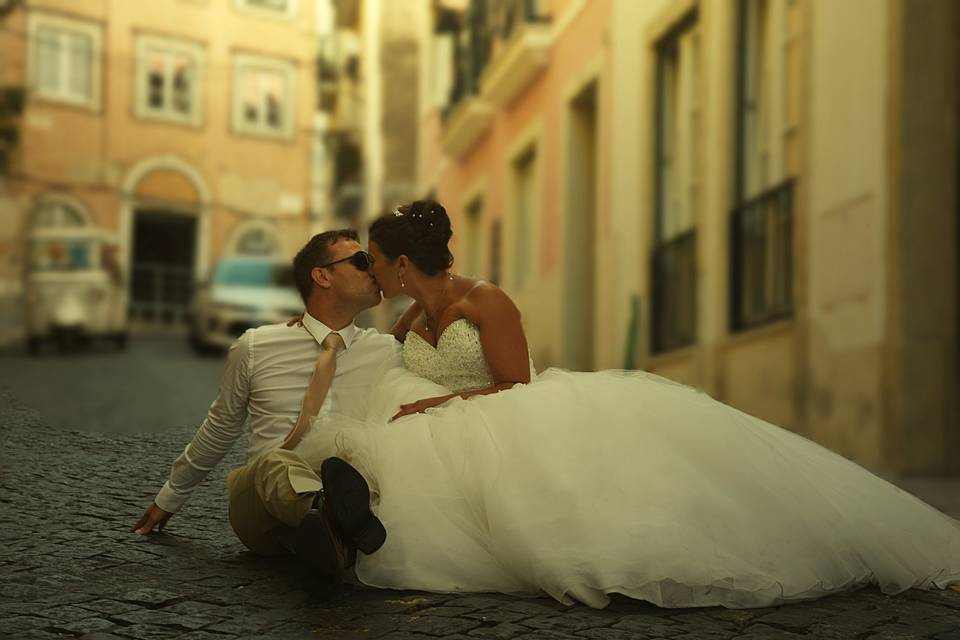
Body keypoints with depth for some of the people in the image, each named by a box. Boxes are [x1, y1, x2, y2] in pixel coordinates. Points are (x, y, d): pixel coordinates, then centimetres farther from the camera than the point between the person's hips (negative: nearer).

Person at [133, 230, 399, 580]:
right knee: (276, 462, -39)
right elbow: (219, 429, 21)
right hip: (260, 506, -1)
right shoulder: (254, 348, 8)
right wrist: (169, 498, 29)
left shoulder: (387, 351, 11)